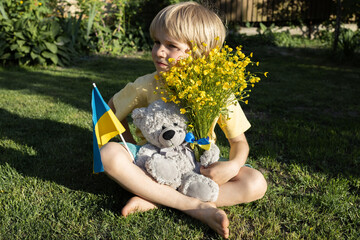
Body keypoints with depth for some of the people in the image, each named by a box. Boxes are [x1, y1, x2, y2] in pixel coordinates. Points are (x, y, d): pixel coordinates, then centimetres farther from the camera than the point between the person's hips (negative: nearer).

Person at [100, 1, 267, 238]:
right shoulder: (147, 86, -10)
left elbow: (240, 142, -3)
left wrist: (234, 165, -25)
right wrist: (138, 144, -6)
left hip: (199, 169, 0)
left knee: (256, 183, -23)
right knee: (109, 153, -28)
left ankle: (155, 200, -26)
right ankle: (195, 206, -29)